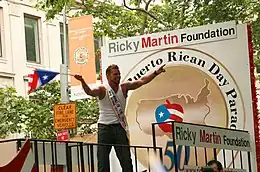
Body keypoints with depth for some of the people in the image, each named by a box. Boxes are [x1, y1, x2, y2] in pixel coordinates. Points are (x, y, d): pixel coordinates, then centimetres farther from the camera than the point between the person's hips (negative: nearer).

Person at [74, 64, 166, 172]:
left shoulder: (124, 87, 2)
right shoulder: (102, 89, -9)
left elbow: (142, 81, -2)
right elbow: (90, 92, -29)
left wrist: (156, 73, -13)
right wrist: (82, 82, -48)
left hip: (119, 127, 3)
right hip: (105, 127, -3)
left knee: (126, 160, 5)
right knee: (103, 160, 1)